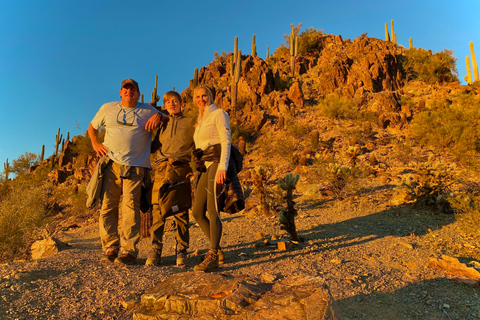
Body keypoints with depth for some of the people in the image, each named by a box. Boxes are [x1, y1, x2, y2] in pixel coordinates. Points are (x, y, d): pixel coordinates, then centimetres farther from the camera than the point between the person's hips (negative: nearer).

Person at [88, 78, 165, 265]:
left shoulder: (147, 111, 15)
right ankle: (110, 248, 7)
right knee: (107, 206, -2)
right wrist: (95, 143, 11)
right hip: (111, 164, 2)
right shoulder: (108, 108, 18)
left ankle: (128, 251, -5)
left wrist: (158, 116, 0)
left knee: (130, 207, -9)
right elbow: (92, 127, 29)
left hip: (135, 166, -2)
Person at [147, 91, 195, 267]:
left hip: (181, 169, -2)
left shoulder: (190, 123, 15)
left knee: (181, 212, -1)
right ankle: (155, 251, 1)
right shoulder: (162, 125, 23)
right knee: (158, 210, -5)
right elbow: (153, 146, 20)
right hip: (162, 169, 2)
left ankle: (181, 251, 6)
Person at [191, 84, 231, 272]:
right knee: (197, 212, 4)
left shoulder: (219, 114, 1)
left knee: (212, 210, -13)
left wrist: (222, 166, -21)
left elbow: (226, 141, -9)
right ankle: (217, 250, 15)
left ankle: (213, 258, -5)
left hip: (216, 163, -8)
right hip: (204, 166, 8)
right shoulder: (199, 121, 24)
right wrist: (199, 166, 15)